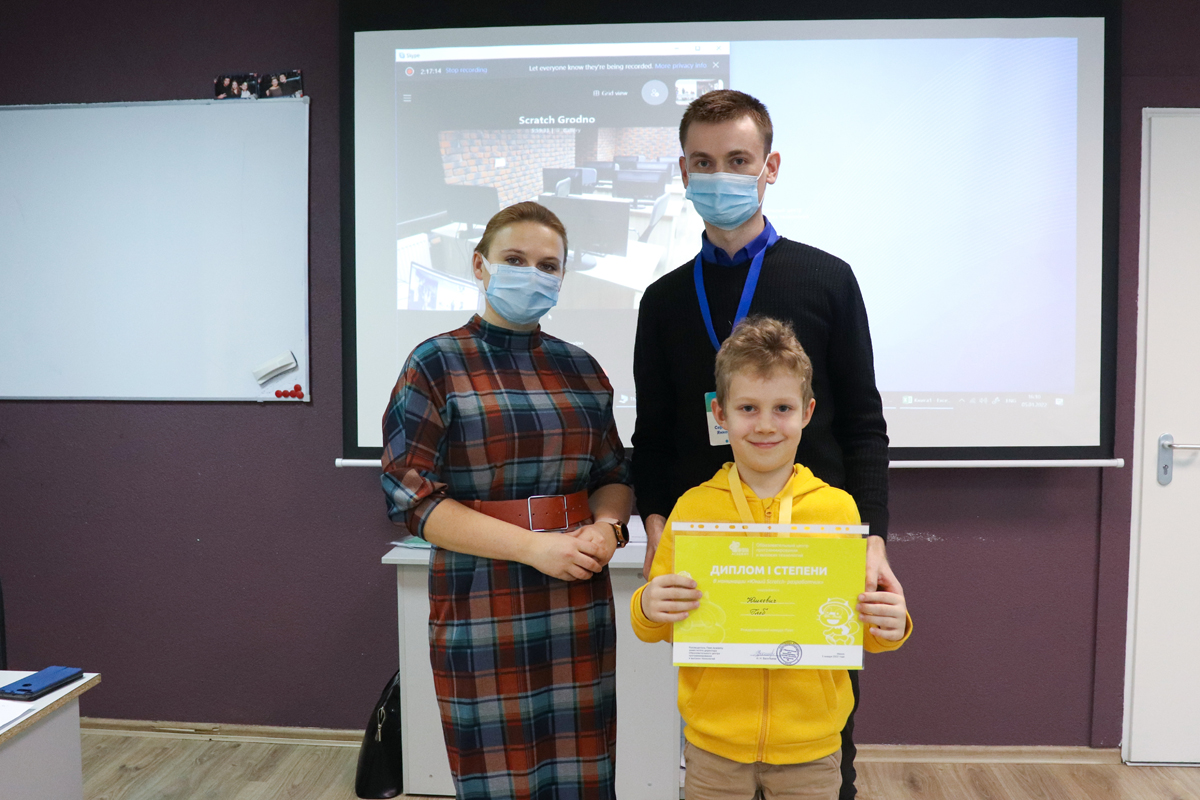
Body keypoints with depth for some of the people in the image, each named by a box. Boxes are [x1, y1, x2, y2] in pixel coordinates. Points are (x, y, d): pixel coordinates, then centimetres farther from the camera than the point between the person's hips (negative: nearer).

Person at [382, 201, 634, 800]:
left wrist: (605, 526, -7)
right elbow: (411, 497, -9)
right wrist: (533, 547, -16)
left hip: (579, 606, 4)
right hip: (483, 611, -3)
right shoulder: (436, 365, -3)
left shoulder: (580, 368, 10)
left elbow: (614, 474, 16)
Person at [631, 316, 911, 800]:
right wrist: (649, 610, -19)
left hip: (810, 746, 1)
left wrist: (889, 627, -16)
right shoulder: (692, 507, -4)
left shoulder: (838, 508, -4)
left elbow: (860, 628, 5)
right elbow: (654, 625, 2)